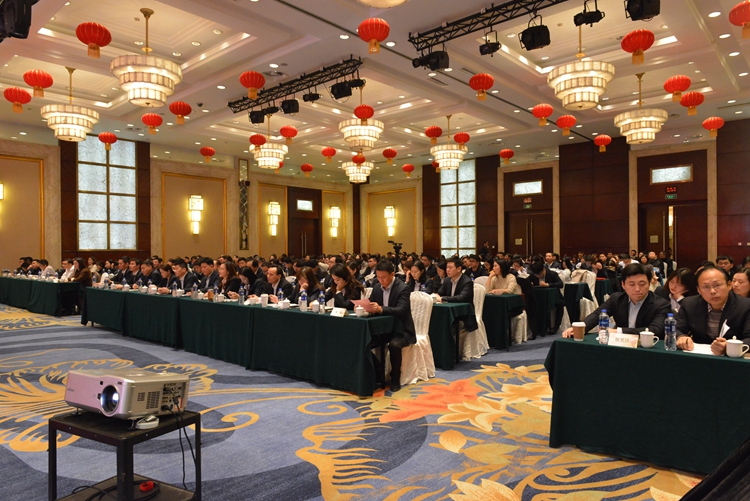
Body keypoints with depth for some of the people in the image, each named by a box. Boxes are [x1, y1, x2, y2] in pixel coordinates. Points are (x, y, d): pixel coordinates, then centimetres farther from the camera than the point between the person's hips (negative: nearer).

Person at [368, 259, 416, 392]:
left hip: (401, 329, -6)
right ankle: (377, 369, 4)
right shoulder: (377, 287, 5)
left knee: (394, 344, -35)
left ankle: (395, 379, -14)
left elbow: (401, 310, -29)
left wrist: (381, 309, -44)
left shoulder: (403, 288, -16)